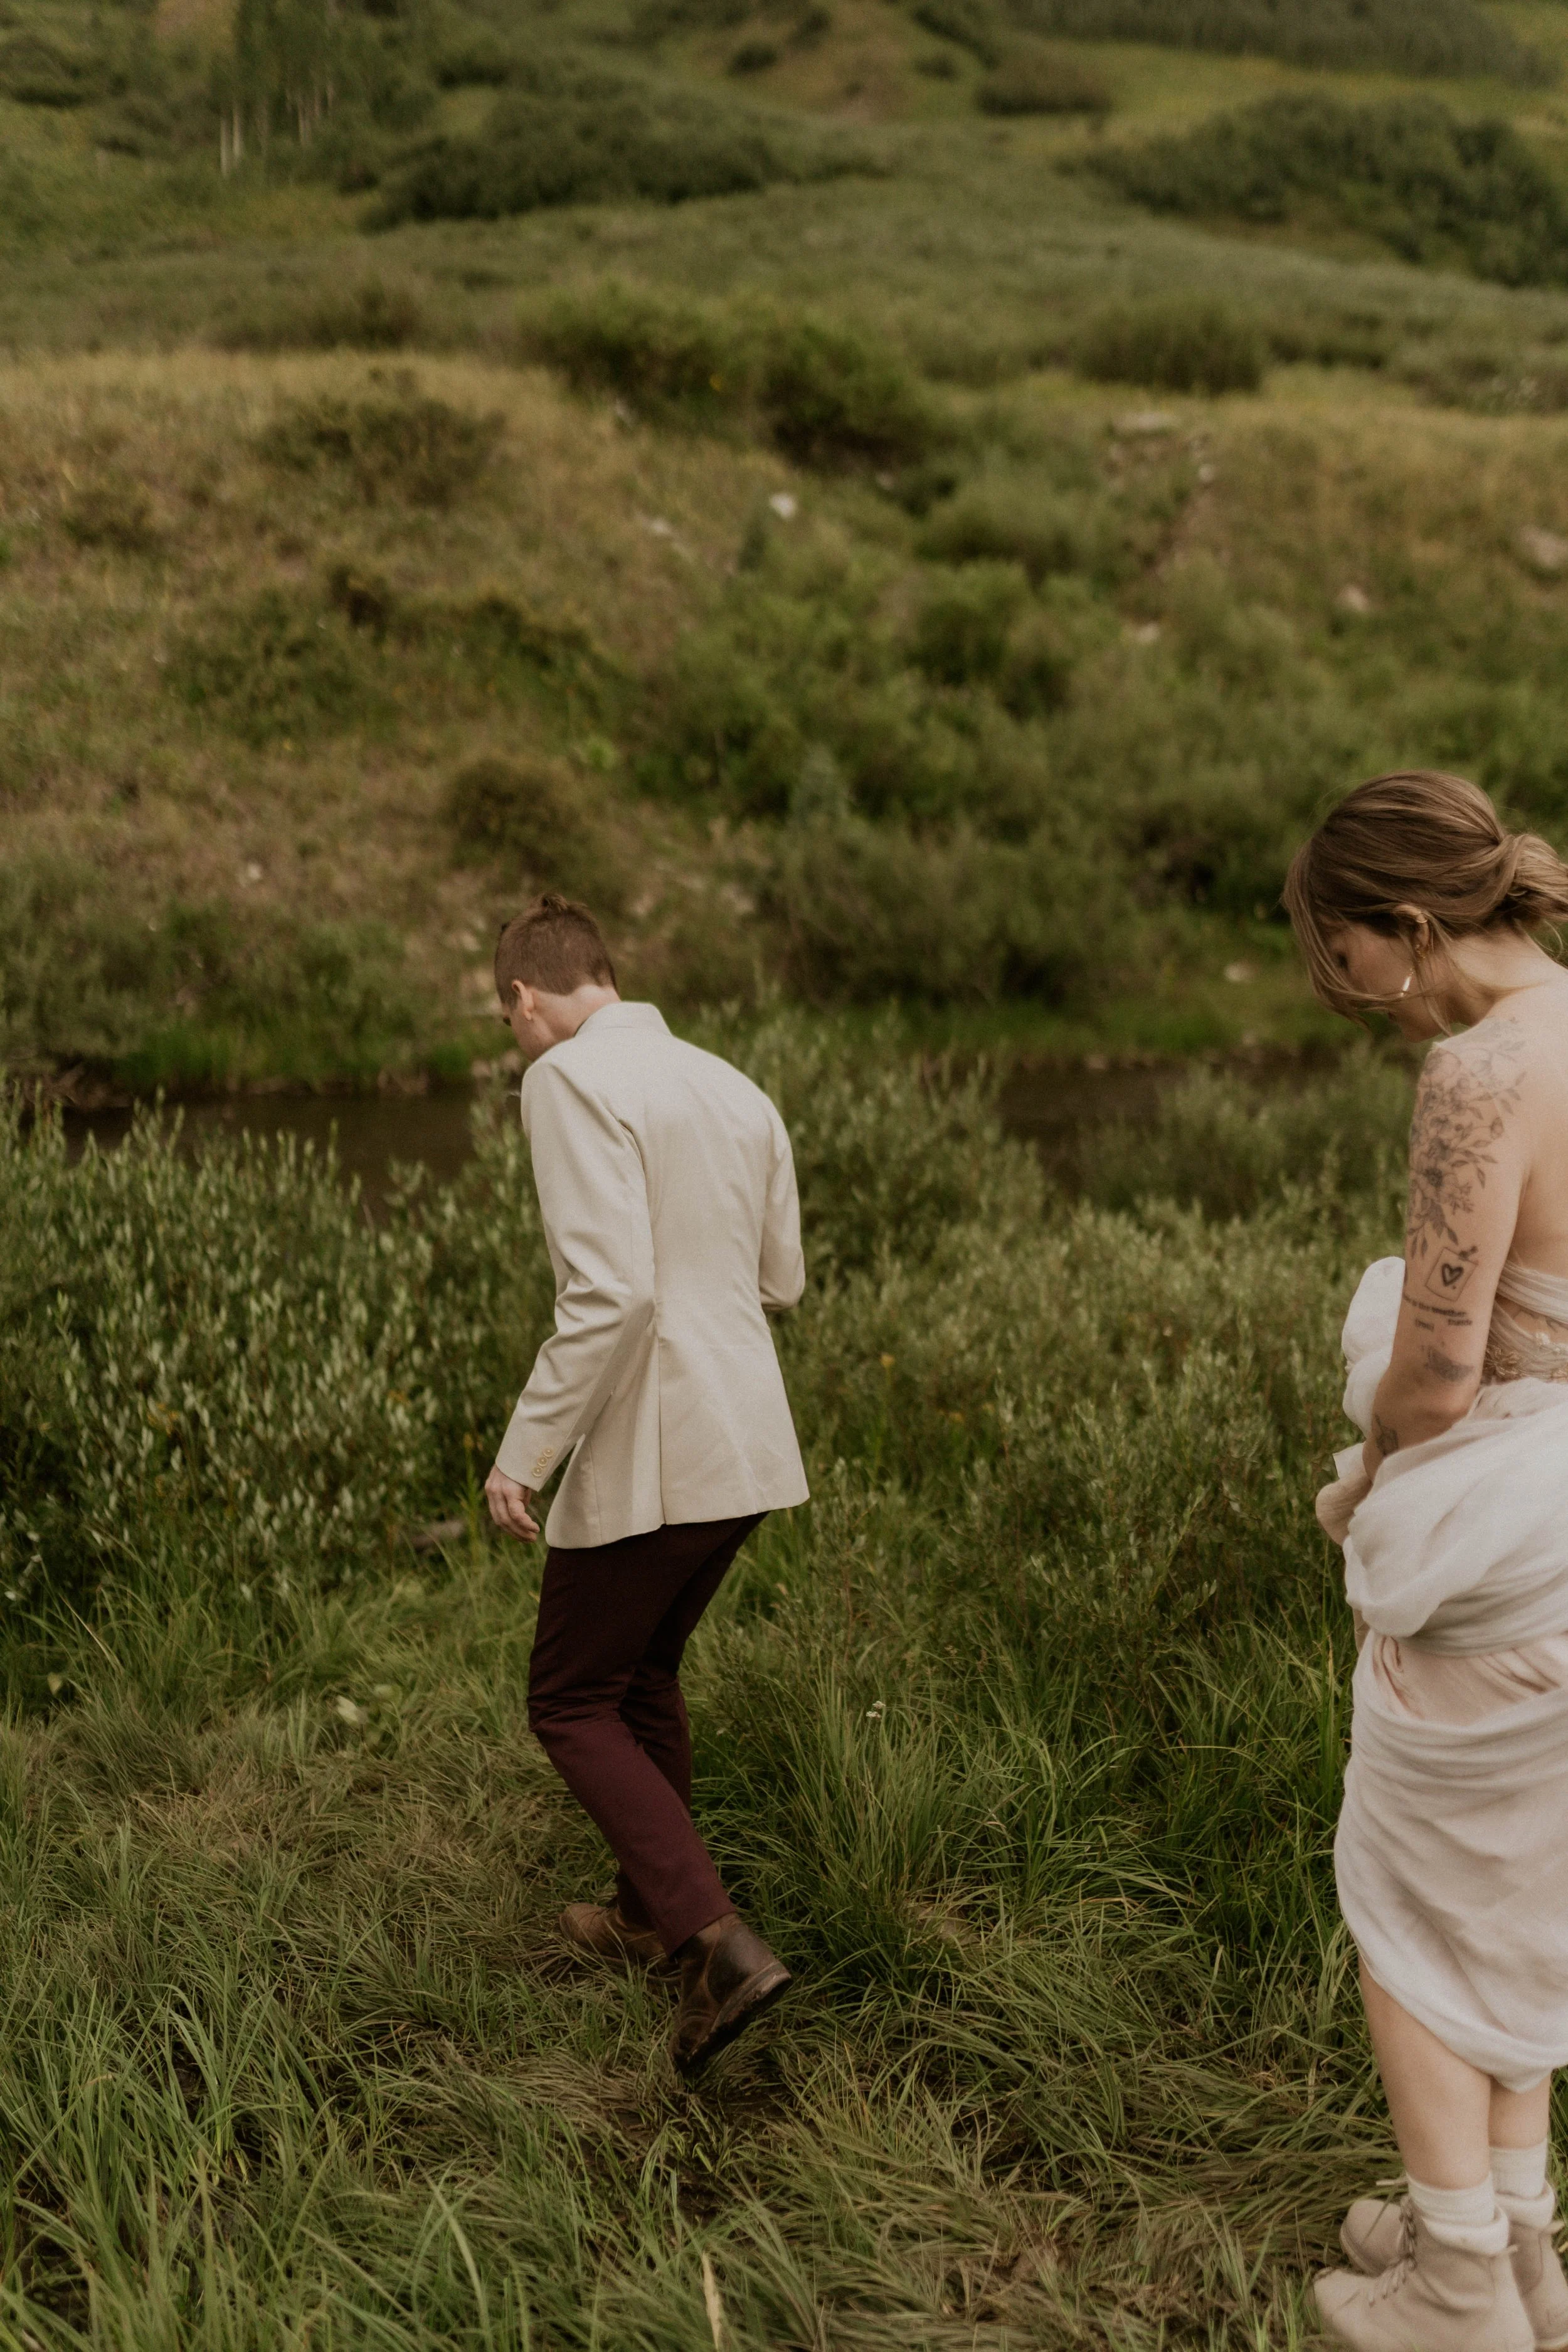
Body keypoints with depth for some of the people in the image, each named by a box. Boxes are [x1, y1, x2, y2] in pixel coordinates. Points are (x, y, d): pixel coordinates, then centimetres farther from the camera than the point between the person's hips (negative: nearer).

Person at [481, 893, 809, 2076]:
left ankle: (721, 1943, -4)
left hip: (649, 1456, -8)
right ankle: (651, 1914, 38)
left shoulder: (573, 1081, -13)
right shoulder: (733, 1087, 12)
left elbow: (611, 1292, -23)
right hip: (749, 1446, 8)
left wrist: (525, 1451, -17)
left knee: (573, 1705, 7)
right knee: (644, 1675, 25)